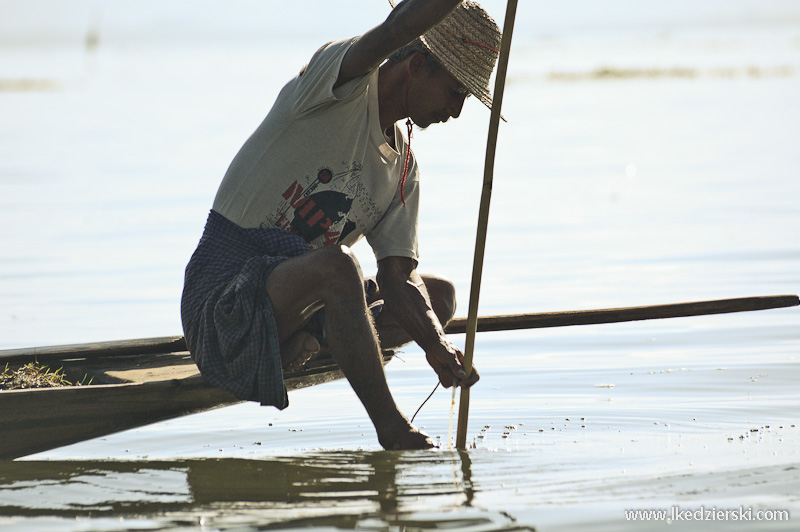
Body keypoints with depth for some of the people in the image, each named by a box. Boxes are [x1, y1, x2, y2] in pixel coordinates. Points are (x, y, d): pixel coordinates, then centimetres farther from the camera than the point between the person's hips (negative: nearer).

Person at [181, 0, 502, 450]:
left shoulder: (403, 168, 10)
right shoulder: (345, 89, -10)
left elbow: (398, 278, 3)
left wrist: (435, 345, -15)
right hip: (223, 293, -9)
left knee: (441, 295, 13)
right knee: (335, 263, -37)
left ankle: (302, 345, -5)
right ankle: (393, 431, -27)